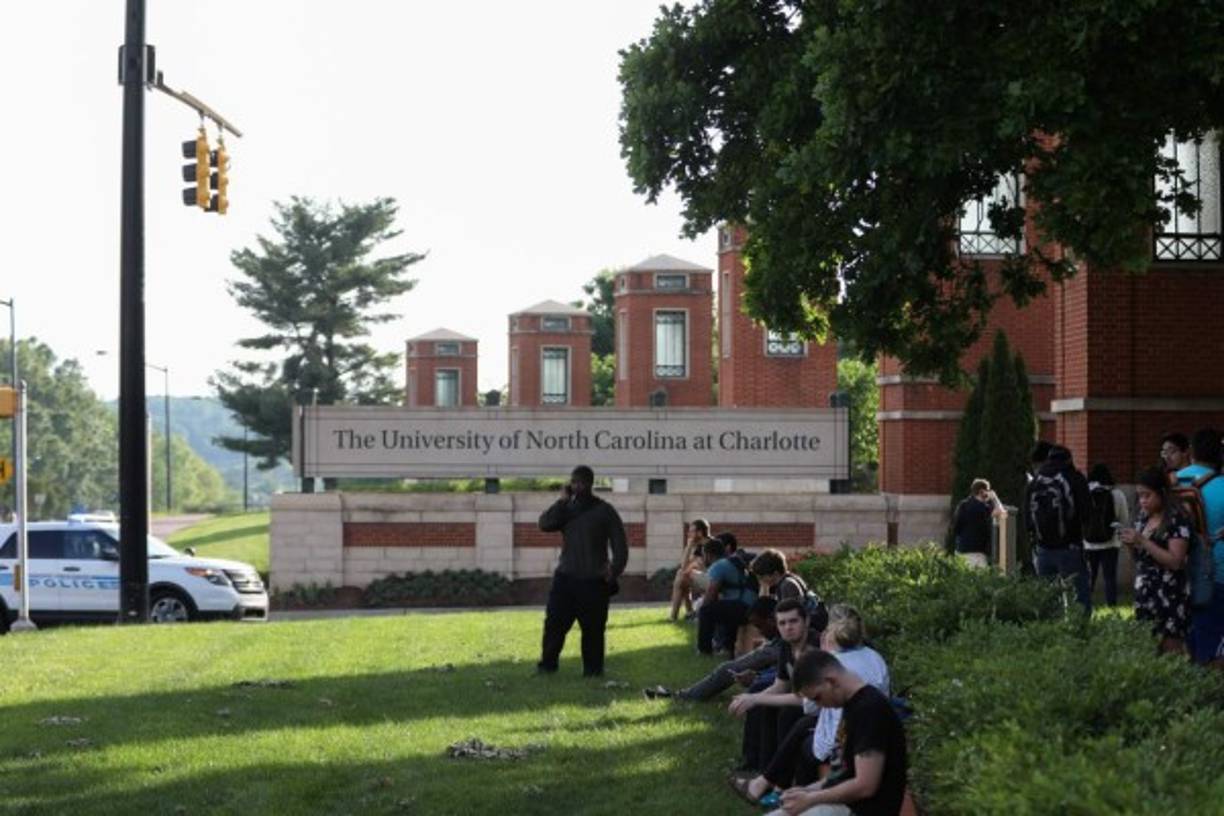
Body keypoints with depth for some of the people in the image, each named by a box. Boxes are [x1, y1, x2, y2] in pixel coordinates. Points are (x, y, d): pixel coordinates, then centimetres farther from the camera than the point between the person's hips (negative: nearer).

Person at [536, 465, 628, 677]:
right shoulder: (566, 508, 10)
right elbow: (545, 524, -8)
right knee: (554, 623, -3)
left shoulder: (605, 511, 0)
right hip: (565, 578, 3)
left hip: (593, 582, -3)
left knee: (593, 628, -1)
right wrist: (562, 500, -10)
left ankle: (592, 668, 8)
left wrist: (613, 573, -10)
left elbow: (620, 546, 0)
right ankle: (547, 664, 5)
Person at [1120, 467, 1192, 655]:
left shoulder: (1176, 520, -12)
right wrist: (1131, 543, -2)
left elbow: (1175, 561, -18)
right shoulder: (1144, 517, 11)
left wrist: (1142, 541, -22)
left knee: (1169, 649, -6)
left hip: (1169, 597, -7)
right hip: (1145, 594, 7)